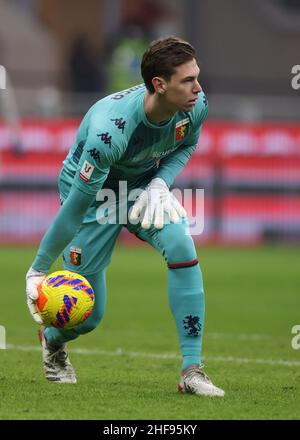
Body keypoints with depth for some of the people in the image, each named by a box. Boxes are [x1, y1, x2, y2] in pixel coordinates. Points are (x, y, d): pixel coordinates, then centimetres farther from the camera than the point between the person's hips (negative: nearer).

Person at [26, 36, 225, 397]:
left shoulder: (195, 106, -22)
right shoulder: (109, 130, -40)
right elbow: (76, 206, -32)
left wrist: (160, 183, -16)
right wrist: (38, 270, -24)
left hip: (143, 187, 4)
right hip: (93, 192, -4)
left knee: (181, 246, -25)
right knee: (87, 315, 0)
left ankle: (192, 371, -17)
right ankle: (52, 341, 41)